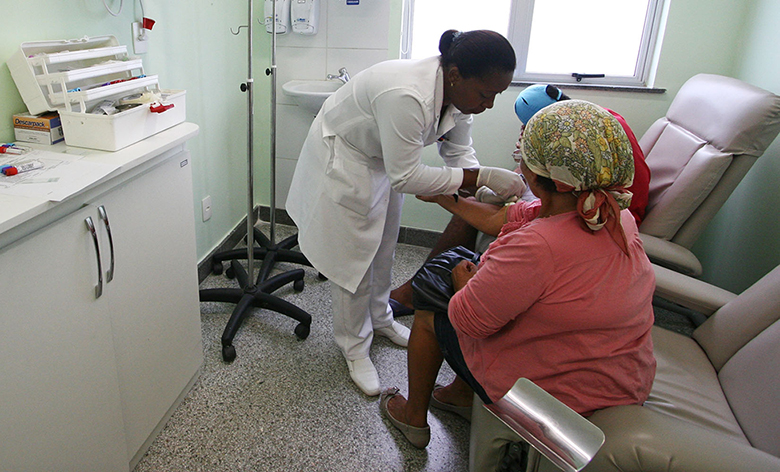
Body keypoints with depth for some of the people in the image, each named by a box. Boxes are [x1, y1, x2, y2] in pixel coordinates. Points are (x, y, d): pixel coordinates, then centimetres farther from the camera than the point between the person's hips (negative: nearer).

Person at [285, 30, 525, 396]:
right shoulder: (406, 96, -41)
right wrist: (484, 176, -36)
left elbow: (459, 152, -4)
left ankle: (379, 318, 42)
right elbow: (406, 177, -36)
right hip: (342, 160, -8)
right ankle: (355, 349, 17)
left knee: (383, 247, 19)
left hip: (382, 160, 8)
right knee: (353, 256, -2)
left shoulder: (457, 91, -15)